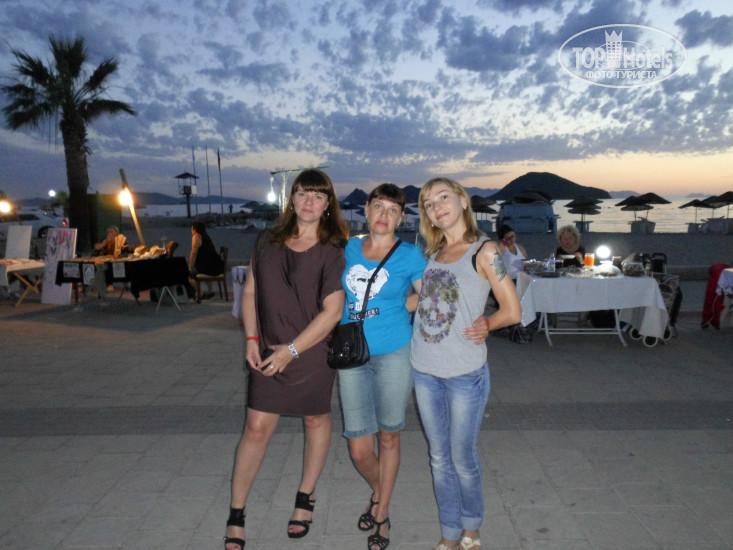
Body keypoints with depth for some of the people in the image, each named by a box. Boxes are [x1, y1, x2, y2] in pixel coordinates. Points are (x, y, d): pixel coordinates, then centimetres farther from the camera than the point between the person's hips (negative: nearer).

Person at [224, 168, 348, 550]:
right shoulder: (267, 242, 2)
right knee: (257, 428, 4)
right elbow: (250, 292, 9)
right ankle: (236, 515, 19)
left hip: (313, 353, -2)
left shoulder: (333, 251, -10)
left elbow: (332, 311, -14)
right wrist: (251, 339, -2)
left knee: (316, 421, 14)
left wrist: (292, 350, -16)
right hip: (268, 353, 2)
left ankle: (305, 498, 36)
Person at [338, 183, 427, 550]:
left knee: (388, 438, 12)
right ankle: (378, 492, 40)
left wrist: (400, 307, -4)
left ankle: (382, 513, 34)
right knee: (359, 451, 6)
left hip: (394, 355, -2)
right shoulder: (348, 248, 6)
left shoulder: (409, 255, -4)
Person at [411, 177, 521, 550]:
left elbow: (512, 311, -6)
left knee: (462, 458, 9)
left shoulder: (484, 251, -7)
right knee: (439, 458, 15)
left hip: (465, 372, -5)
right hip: (425, 370, 5)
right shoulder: (432, 254, 9)